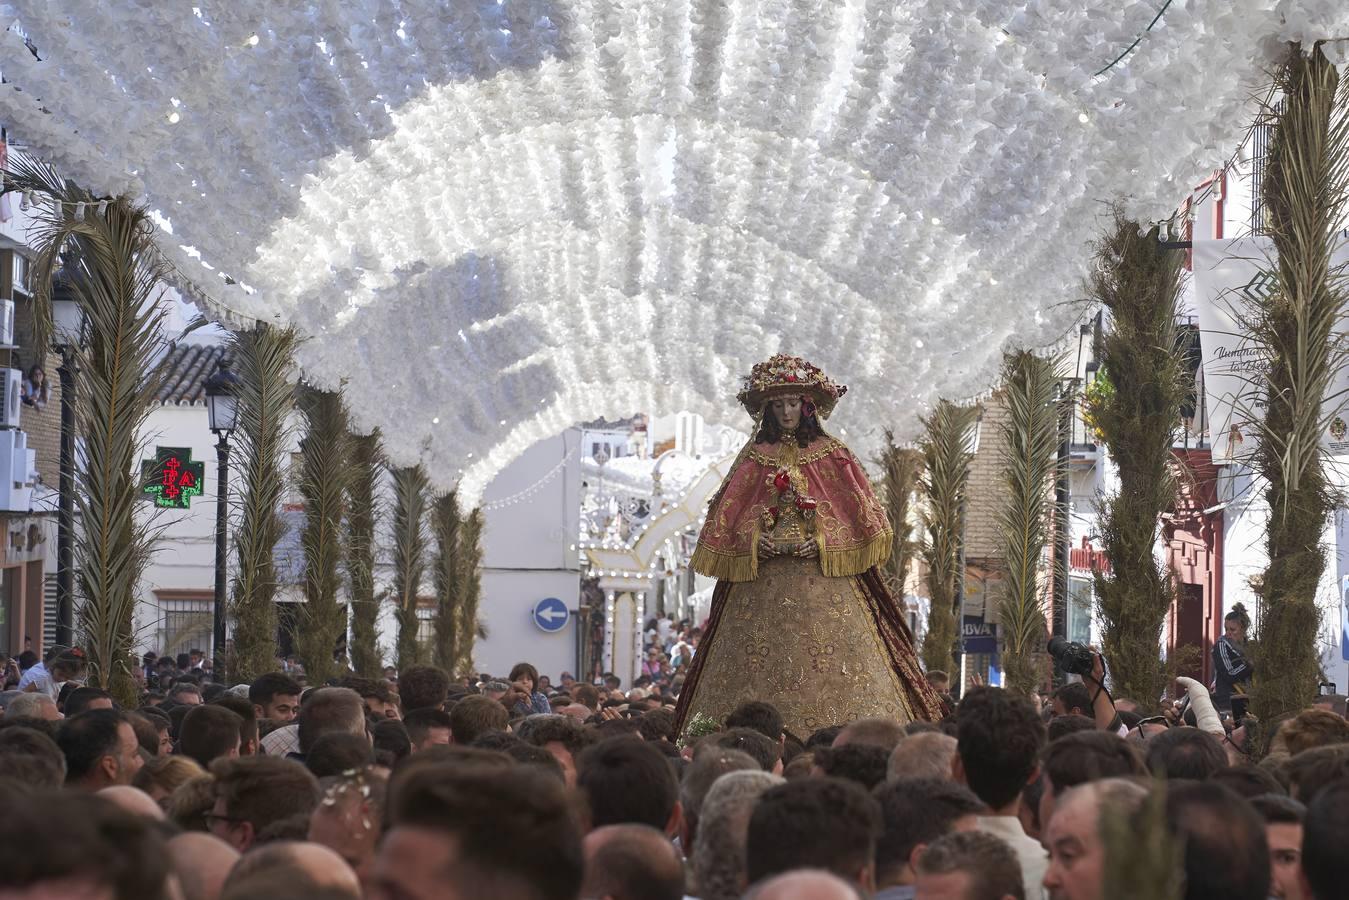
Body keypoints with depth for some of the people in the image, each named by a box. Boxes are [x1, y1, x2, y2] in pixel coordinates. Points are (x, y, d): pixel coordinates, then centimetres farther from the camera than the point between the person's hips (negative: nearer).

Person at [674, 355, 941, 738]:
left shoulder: (832, 454, 7)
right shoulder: (754, 457, 11)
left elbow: (860, 516, 3)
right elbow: (726, 520, 10)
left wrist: (822, 542, -11)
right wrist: (755, 542, -9)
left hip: (824, 578, -1)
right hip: (762, 587, 1)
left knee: (829, 672, -12)